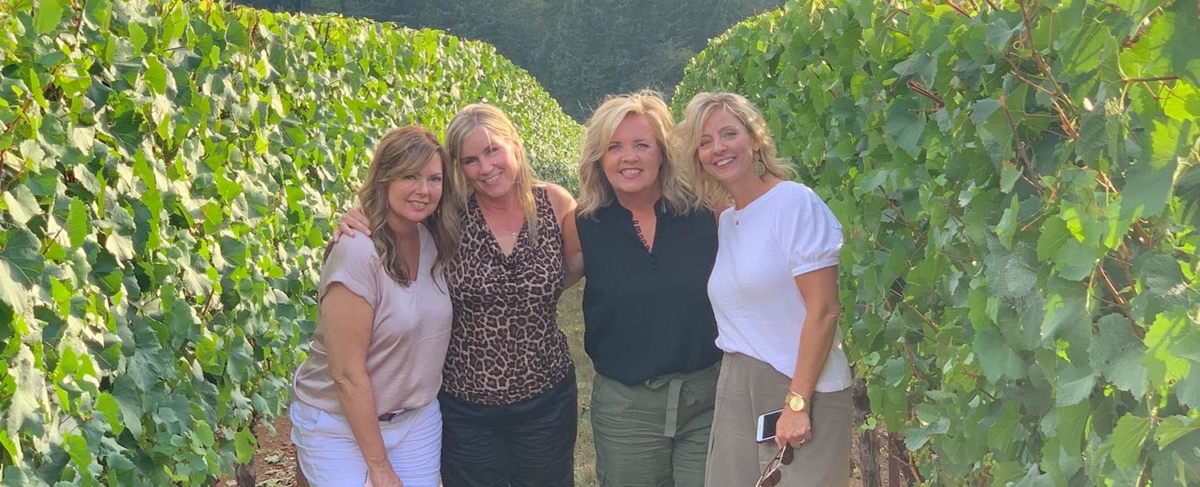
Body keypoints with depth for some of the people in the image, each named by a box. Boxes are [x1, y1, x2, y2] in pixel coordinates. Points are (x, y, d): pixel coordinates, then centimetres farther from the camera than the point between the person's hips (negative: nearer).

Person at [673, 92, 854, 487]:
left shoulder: (795, 202, -10)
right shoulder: (725, 221, 12)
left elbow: (823, 310, -15)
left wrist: (797, 404, -17)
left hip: (803, 388, -6)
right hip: (735, 389, 7)